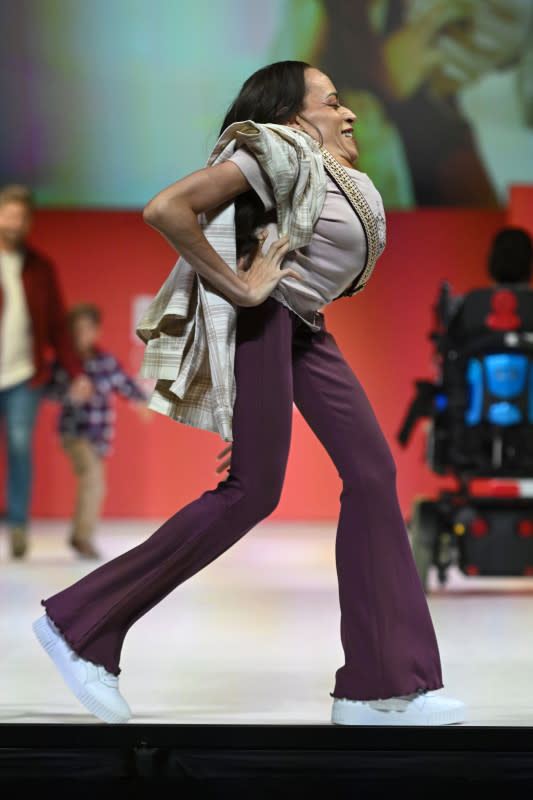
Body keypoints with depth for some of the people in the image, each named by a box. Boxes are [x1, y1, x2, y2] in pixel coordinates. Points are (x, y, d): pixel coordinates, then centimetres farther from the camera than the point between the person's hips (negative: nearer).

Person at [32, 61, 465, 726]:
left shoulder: (339, 173, 16)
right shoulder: (280, 151, -13)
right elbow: (166, 209, -25)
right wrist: (239, 289, -22)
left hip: (302, 325, 10)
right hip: (261, 318, -10)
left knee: (372, 473, 0)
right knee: (253, 490, -11)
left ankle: (380, 688, 1)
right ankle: (79, 624, -2)